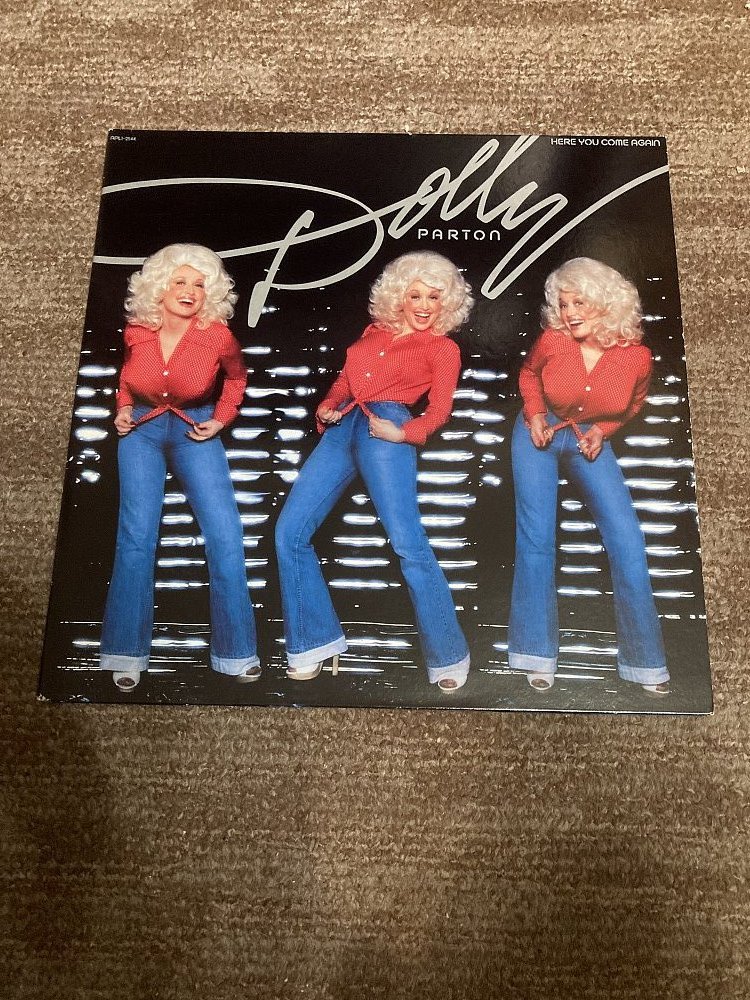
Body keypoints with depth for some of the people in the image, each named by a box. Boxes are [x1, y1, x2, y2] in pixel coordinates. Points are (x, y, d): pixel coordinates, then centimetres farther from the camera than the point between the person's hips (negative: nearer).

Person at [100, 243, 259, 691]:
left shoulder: (218, 336, -15)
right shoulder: (137, 331, -7)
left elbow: (237, 376, 7)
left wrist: (222, 419, -2)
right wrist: (123, 406, 2)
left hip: (195, 430, -1)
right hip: (142, 429, 1)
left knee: (225, 532, -12)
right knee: (137, 533, -9)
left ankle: (236, 651, 2)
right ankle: (127, 653, 4)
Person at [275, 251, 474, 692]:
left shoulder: (443, 348, 13)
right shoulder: (374, 331, 24)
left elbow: (440, 407, 0)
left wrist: (404, 433, -18)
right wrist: (328, 406, 4)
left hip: (385, 429, -5)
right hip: (343, 427, 6)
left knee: (409, 543, -17)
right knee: (290, 533, -1)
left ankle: (448, 655, -4)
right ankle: (318, 640, 10)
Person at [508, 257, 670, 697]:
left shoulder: (637, 356, -16)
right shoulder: (552, 341, -17)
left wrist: (602, 430, -9)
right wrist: (534, 415, -9)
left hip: (591, 441, 1)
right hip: (540, 434, -1)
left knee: (628, 541, -7)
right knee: (537, 539, -5)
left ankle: (646, 660, 10)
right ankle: (538, 655, 9)